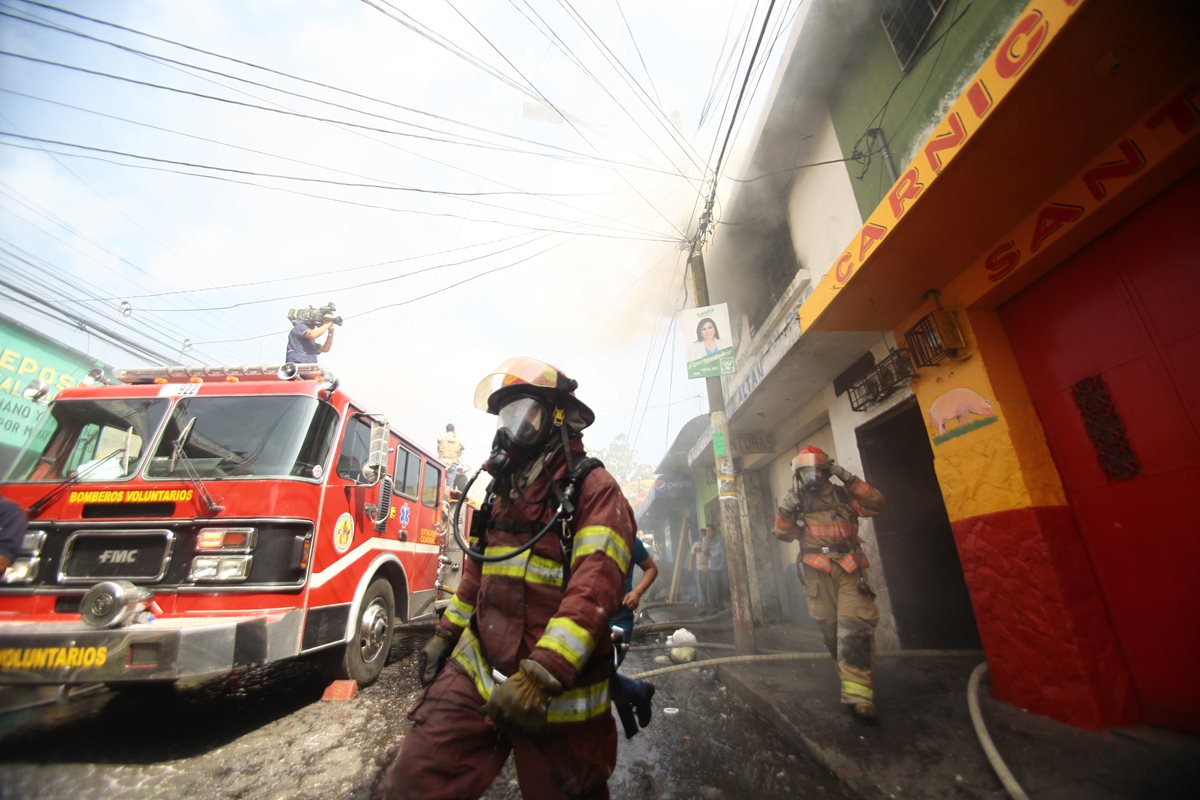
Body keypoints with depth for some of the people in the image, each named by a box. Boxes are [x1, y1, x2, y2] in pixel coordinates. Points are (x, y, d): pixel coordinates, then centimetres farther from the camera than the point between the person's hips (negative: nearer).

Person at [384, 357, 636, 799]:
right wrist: (445, 634, 21)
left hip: (559, 692, -5)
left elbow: (594, 590, -25)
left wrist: (540, 676, -29)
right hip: (476, 672, 6)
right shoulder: (504, 489, 11)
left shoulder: (593, 489, -14)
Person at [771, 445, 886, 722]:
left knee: (853, 628, -14)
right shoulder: (796, 502, 4)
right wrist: (785, 510, -21)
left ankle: (857, 691, -12)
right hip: (818, 574, 1)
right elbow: (782, 534, -3)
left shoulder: (842, 496, 5)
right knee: (831, 630, 7)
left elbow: (876, 504, -3)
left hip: (849, 570, -1)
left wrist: (849, 480, -10)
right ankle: (851, 681, 26)